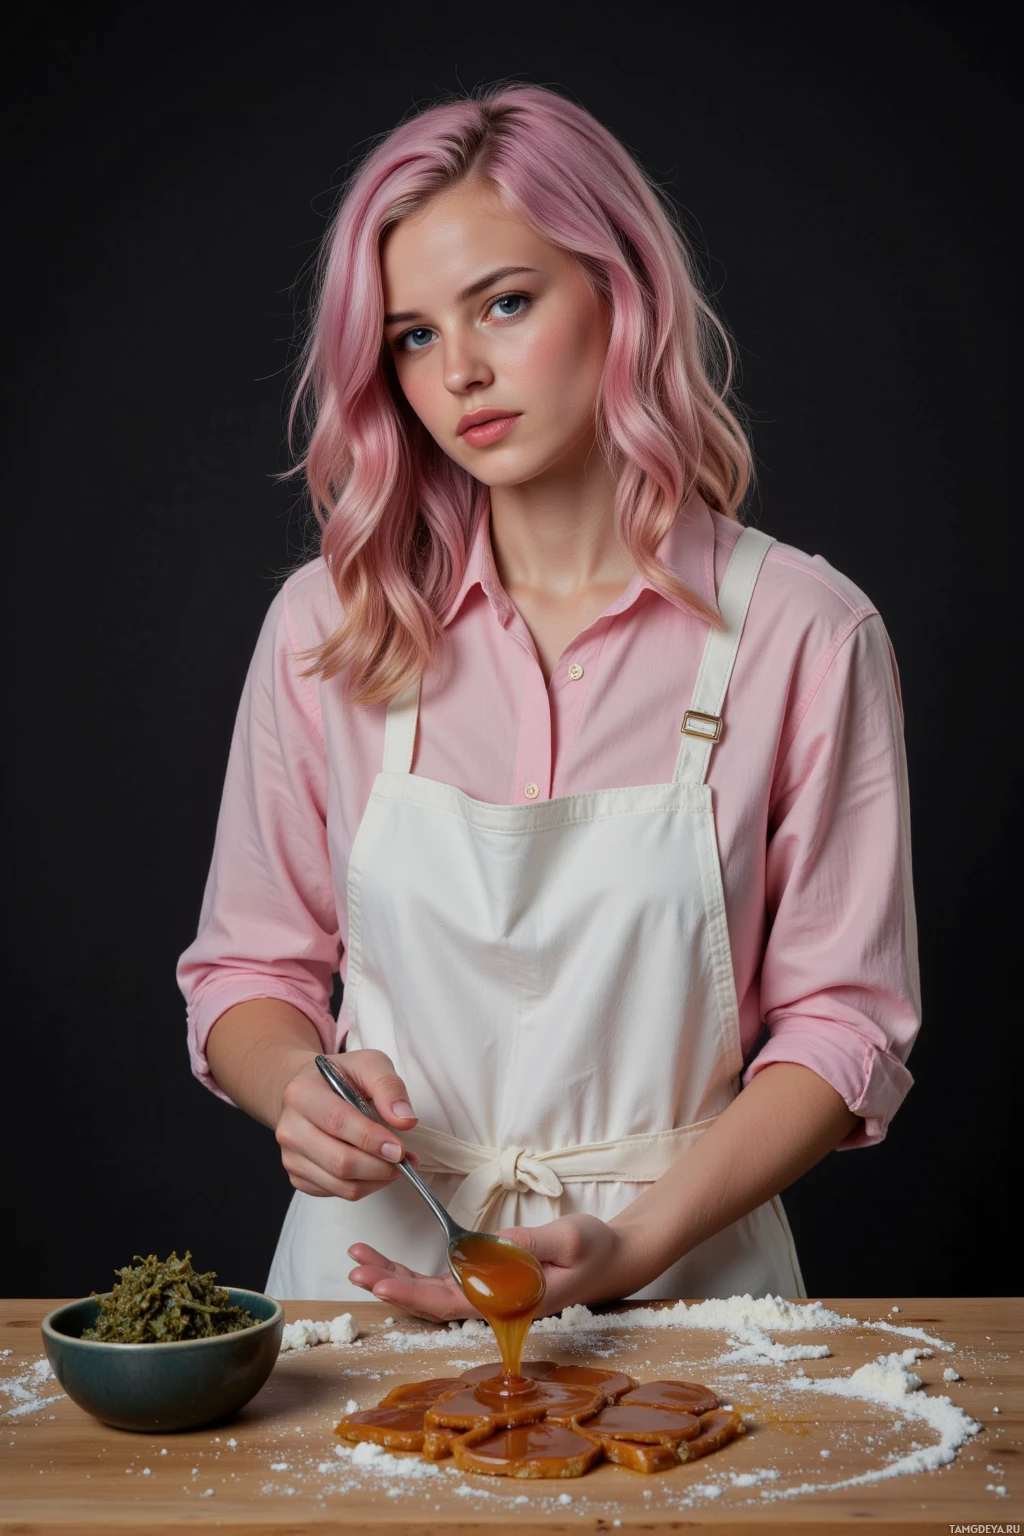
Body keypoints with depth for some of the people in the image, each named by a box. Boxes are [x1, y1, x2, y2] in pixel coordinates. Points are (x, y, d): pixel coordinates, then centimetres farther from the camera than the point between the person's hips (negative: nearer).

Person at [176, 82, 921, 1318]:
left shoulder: (803, 633, -4)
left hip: (681, 1279, -1)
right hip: (372, 1271, 2)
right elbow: (247, 970, 10)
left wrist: (635, 1243, -14)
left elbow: (844, 1023, -2)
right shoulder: (326, 626, 3)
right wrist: (299, 1086, -12)